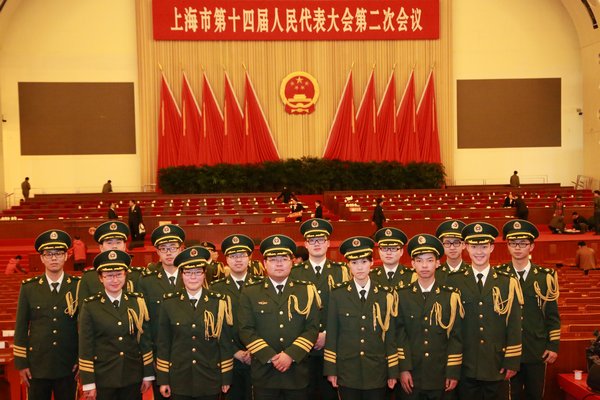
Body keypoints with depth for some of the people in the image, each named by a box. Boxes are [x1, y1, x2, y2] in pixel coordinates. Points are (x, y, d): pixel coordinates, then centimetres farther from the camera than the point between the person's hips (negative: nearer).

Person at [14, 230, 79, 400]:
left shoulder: (78, 286, -2)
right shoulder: (28, 287, 1)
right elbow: (21, 327, 3)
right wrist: (21, 363, 1)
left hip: (68, 366, 0)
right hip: (37, 366, 1)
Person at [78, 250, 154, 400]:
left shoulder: (138, 302, 1)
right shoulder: (90, 306, -5)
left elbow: (146, 339, 4)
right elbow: (85, 347, -5)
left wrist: (148, 375, 4)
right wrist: (88, 383, -6)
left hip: (133, 378, 2)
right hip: (103, 379, -2)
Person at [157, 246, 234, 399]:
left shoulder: (219, 302, -3)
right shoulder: (170, 303, -1)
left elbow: (225, 343, -1)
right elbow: (163, 343, 2)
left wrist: (226, 379, -1)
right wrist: (163, 380, 1)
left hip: (210, 381, 0)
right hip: (179, 379, 1)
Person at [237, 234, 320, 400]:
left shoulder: (306, 290, 6)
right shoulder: (250, 292, 3)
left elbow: (312, 328, -1)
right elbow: (246, 330, -4)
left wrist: (291, 355, -12)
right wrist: (270, 357, -12)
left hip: (297, 373, 1)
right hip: (264, 372, -1)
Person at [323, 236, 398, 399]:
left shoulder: (386, 295, 1)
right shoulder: (337, 294, -2)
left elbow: (390, 335, 2)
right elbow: (331, 334, 0)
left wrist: (393, 372, 1)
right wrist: (331, 369, -2)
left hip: (377, 373, 1)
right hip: (347, 372, -1)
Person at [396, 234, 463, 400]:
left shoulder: (451, 296, 3)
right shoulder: (402, 295, 3)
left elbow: (455, 337, 0)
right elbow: (400, 335, -1)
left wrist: (453, 373, -5)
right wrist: (403, 369, -8)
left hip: (441, 377, 0)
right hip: (411, 377, 0)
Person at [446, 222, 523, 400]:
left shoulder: (507, 283, 2)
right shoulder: (453, 282, 0)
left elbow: (514, 327, 1)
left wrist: (512, 362, -3)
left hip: (496, 366, 1)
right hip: (465, 367, 0)